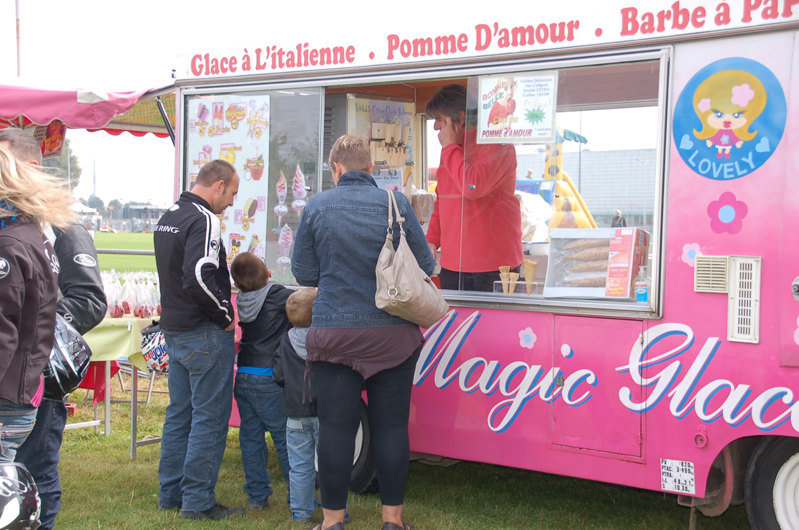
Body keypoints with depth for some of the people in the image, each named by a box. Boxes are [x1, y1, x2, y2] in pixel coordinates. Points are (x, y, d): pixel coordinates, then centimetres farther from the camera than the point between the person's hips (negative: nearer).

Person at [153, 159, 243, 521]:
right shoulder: (203, 220, -17)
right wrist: (226, 315, -16)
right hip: (205, 335, -9)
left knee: (179, 415, 16)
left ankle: (171, 494, 23)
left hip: (174, 331, 9)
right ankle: (198, 502, 1)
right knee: (209, 419, -2)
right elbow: (199, 277, -30)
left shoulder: (168, 218, 14)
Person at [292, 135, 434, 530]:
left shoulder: (317, 207, -1)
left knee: (336, 427, 5)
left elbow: (303, 273, 5)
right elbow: (425, 265, 5)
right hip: (392, 334, 1)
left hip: (335, 332, -1)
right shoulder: (396, 203, -1)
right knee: (391, 425, 7)